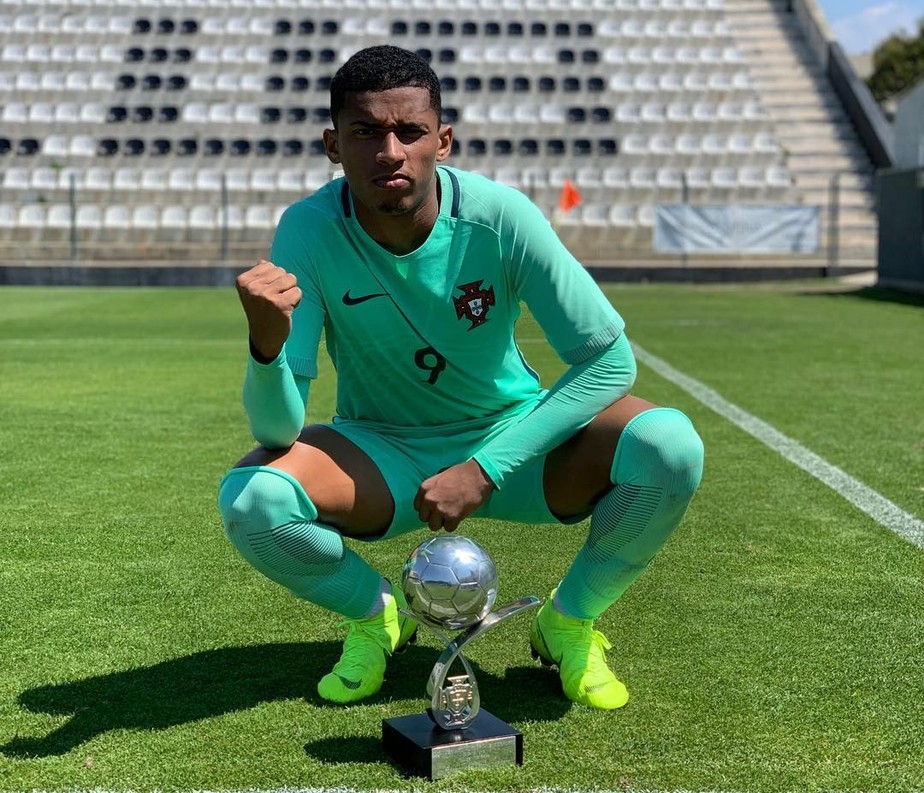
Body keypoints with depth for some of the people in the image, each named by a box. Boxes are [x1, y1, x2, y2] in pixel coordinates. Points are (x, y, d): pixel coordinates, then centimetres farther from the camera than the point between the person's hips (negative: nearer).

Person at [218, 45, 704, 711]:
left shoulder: (500, 216, -21)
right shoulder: (310, 230, -20)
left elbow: (609, 359, -18)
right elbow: (277, 428, -24)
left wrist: (485, 468, -25)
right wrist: (267, 343, -47)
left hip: (510, 440, 0)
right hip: (381, 454, 0)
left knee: (670, 446, -27)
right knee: (251, 499, -30)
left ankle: (571, 621, 3)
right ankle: (376, 613, 5)